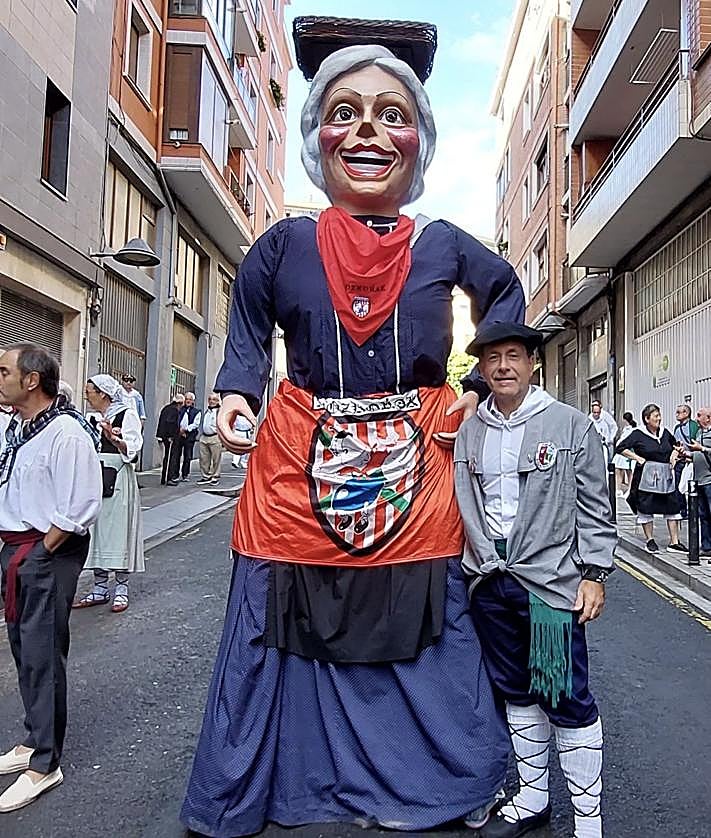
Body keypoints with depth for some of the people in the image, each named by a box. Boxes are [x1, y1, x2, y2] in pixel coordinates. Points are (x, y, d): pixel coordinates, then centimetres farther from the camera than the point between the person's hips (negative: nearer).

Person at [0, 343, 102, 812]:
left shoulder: (67, 432, -18)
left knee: (42, 655, 1)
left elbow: (80, 509, -21)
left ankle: (44, 764, 17)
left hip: (48, 553, -9)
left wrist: (38, 553, -14)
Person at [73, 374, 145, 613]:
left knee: (118, 528, -3)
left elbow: (132, 448, -15)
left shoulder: (127, 415, -5)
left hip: (118, 481, -7)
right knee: (97, 531, 8)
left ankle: (121, 588, 8)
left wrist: (113, 438, -30)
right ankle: (100, 588, 17)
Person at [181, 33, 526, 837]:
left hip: (413, 470, 1)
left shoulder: (443, 245, 1)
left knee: (422, 634, 10)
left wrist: (480, 386, 11)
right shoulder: (285, 244, -1)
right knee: (281, 634, 8)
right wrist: (237, 394, -3)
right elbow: (247, 327, 14)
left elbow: (506, 293, 20)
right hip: (297, 470, 0)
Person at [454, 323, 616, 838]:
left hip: (552, 580, -4)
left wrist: (595, 574, -6)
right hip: (490, 581, 5)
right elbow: (463, 506, 11)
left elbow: (594, 507, -2)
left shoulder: (572, 426, -3)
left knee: (567, 699, 0)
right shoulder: (468, 434, 8)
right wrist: (475, 566, 10)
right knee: (517, 693, 16)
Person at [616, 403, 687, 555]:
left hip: (666, 475, 5)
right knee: (646, 508, 3)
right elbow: (621, 448, -9)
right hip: (646, 476, -5)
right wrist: (638, 458, -12)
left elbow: (676, 445, 29)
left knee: (673, 507, 5)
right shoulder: (638, 434, -7)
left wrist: (674, 454, 10)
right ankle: (650, 541, 16)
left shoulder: (665, 432, 9)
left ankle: (674, 542, 13)